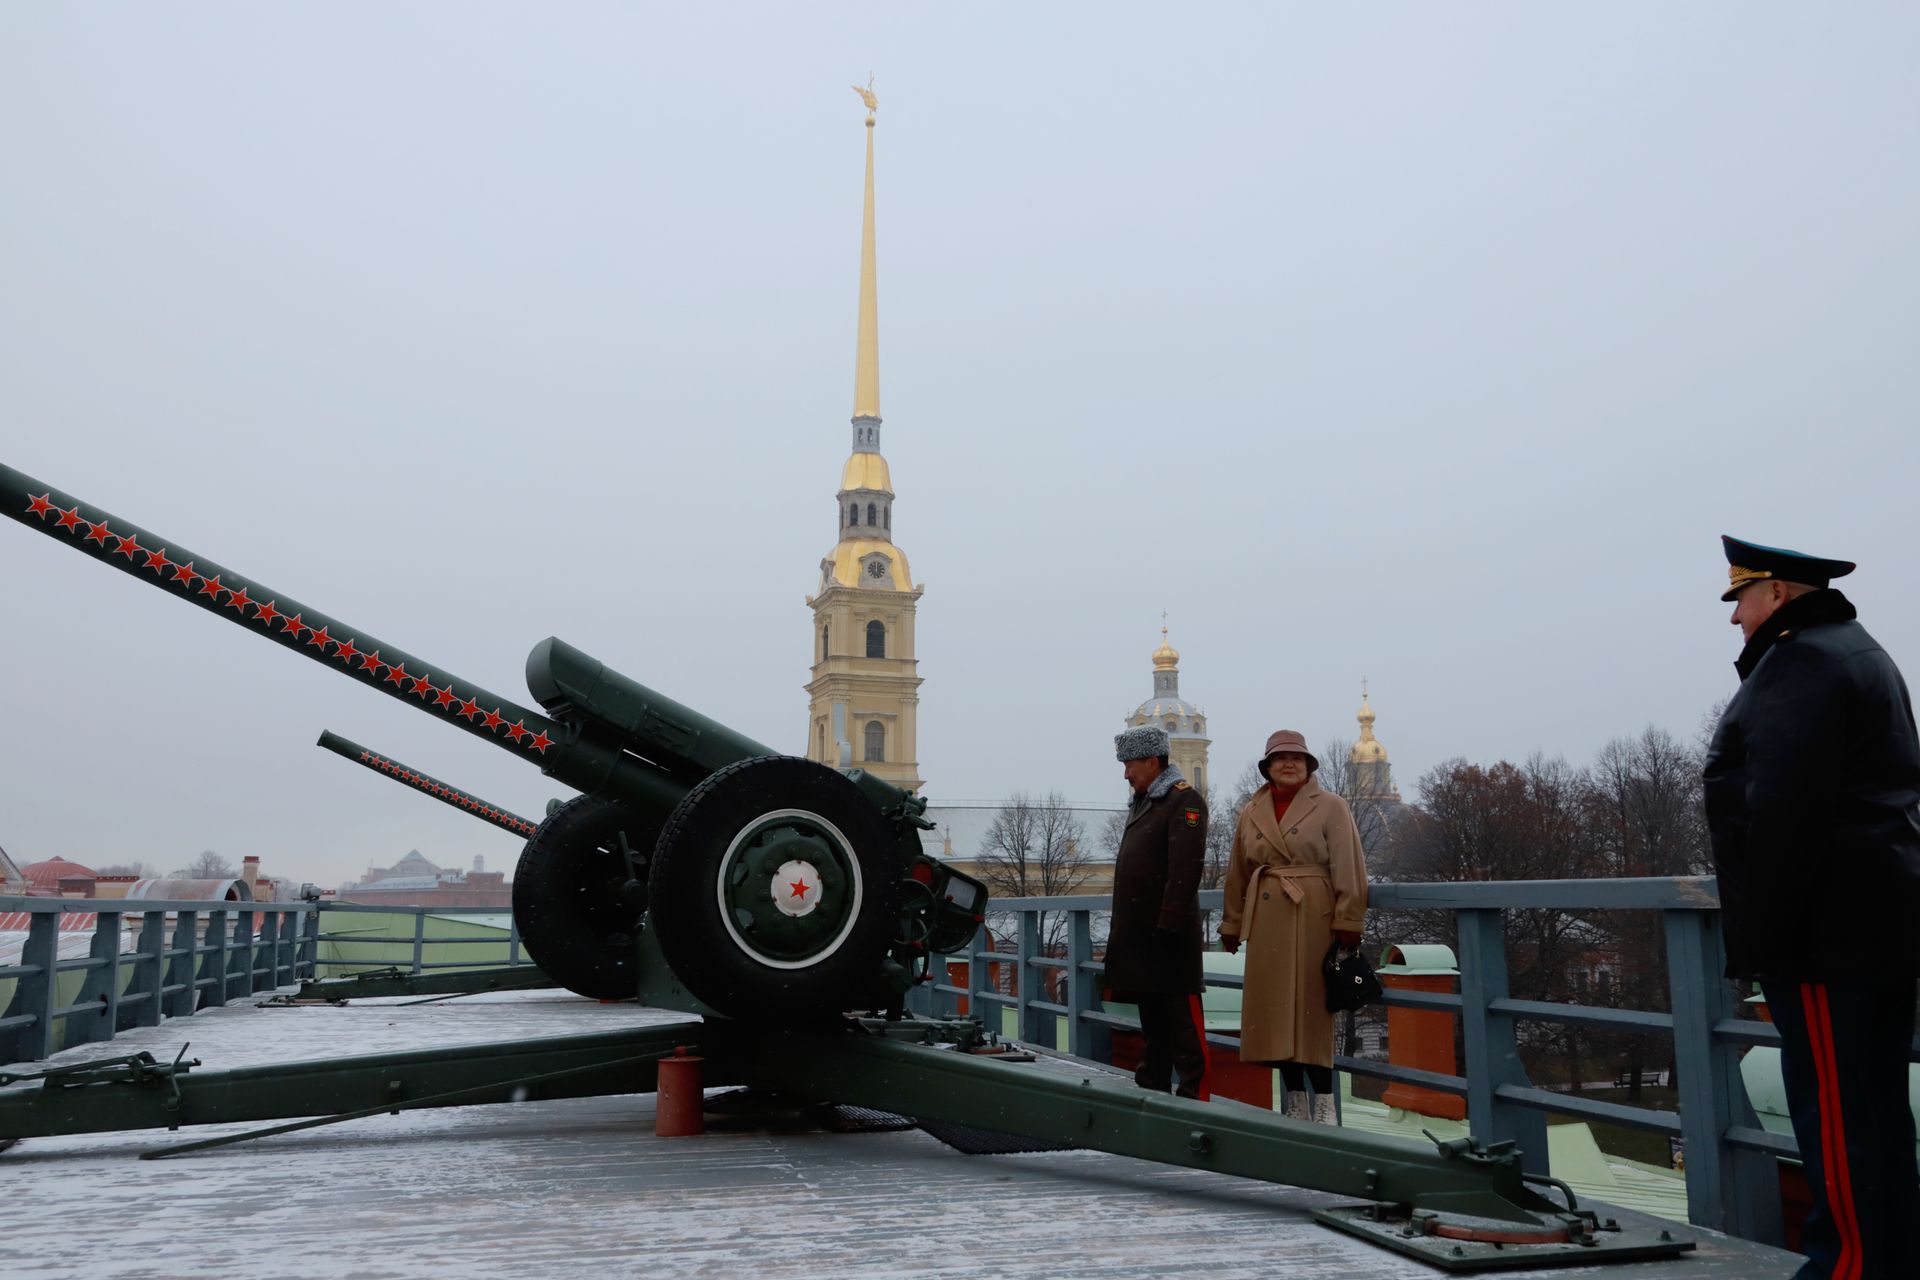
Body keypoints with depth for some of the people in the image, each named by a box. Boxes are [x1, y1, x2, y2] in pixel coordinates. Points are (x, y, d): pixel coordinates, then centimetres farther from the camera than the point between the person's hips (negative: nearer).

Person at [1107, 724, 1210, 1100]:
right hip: (1140, 934, 9)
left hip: (1170, 935, -9)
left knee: (1183, 1023, -4)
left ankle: (1193, 1097, 1)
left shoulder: (1184, 801, -11)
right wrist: (1123, 928, 19)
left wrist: (1168, 925, -23)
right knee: (1152, 1022, 16)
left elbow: (1185, 869, -20)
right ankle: (1151, 1088, 25)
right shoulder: (1141, 802, 18)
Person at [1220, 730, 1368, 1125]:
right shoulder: (1251, 813, 13)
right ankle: (1296, 1103, 16)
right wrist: (1232, 924, 16)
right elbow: (1238, 874, 17)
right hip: (1267, 921, 5)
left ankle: (1324, 1104, 5)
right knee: (1275, 1009, 6)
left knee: (1312, 1009, -4)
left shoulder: (1331, 807, 1)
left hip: (1314, 918, -4)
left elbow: (1348, 869, -5)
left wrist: (1348, 922, -12)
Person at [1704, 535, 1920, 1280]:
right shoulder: (1856, 653, 20)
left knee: (1837, 1112, -5)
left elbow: (1778, 813, -23)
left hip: (1828, 933, -11)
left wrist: (1759, 937, -19)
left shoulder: (1801, 662, -13)